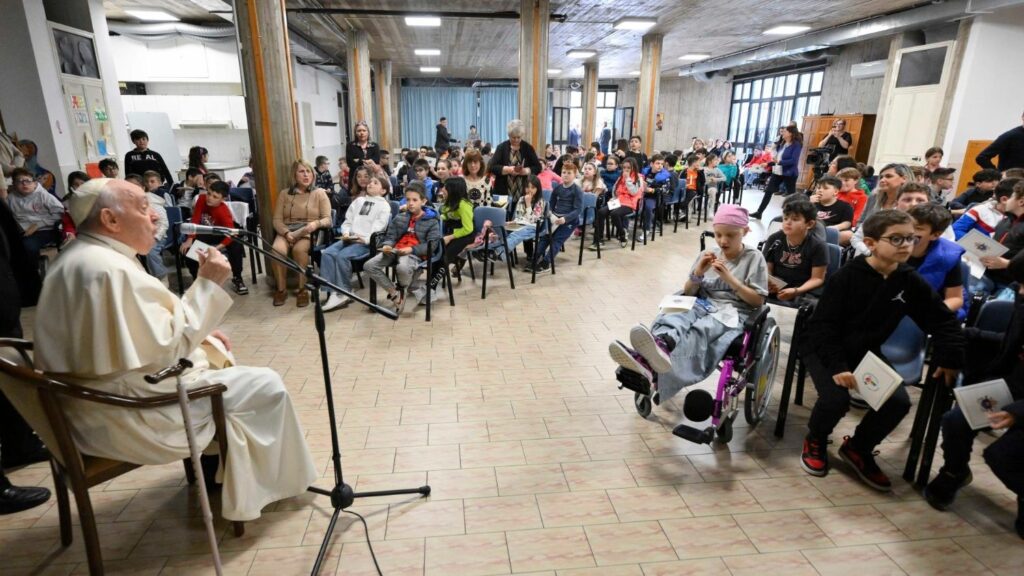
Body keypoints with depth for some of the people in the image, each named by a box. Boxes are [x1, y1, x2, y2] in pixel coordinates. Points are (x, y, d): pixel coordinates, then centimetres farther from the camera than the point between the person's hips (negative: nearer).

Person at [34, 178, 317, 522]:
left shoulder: (80, 259, 9)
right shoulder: (110, 269, -26)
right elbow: (165, 349, -26)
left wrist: (199, 334, 7)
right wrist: (207, 284, -21)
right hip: (124, 413, -11)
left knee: (214, 356, 25)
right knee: (265, 386, -5)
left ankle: (214, 465, 31)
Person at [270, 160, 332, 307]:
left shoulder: (319, 193, 7)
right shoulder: (284, 194, 14)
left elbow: (327, 219, 0)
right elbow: (277, 220, 8)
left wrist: (316, 224, -23)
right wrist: (286, 233, -13)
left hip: (309, 233, -2)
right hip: (287, 231, 2)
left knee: (299, 249, -36)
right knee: (277, 250, -32)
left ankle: (302, 289, -19)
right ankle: (281, 289, -12)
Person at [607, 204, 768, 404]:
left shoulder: (754, 258, 4)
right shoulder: (708, 255, 14)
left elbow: (758, 301, -1)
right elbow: (688, 292, 14)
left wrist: (729, 278, -11)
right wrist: (698, 274, -7)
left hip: (733, 313, -4)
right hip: (703, 306, 4)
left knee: (700, 329, -41)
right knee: (671, 319, -33)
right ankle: (645, 358, -65)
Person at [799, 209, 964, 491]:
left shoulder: (910, 281, -3)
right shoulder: (848, 275, -16)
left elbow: (943, 320, 9)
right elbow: (823, 324, -18)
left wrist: (949, 359, 0)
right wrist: (837, 367, -26)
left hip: (867, 352, 5)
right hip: (823, 347, -5)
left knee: (899, 401, -15)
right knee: (836, 397, -27)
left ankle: (857, 449, 13)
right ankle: (815, 441, 9)